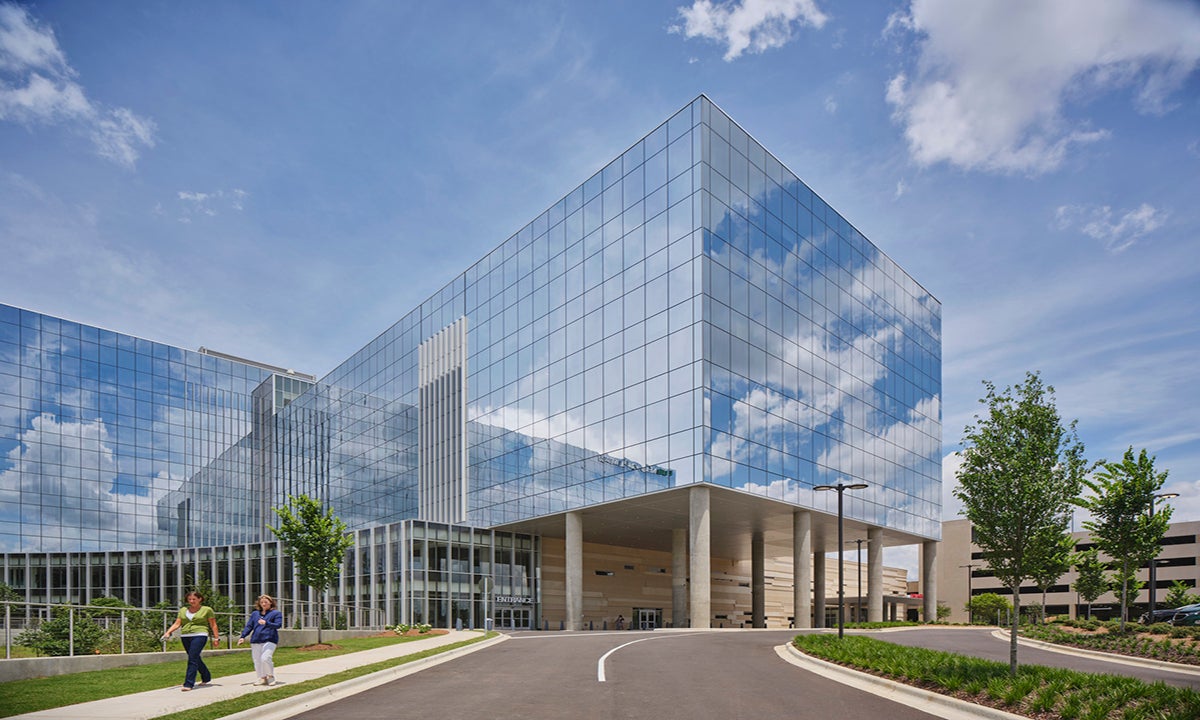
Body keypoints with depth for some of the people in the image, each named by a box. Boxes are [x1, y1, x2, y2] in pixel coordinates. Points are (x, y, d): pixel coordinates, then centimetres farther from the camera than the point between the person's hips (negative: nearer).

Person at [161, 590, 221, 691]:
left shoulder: (207, 610, 3)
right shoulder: (183, 610, 14)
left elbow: (213, 625, 5)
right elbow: (177, 624, 9)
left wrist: (216, 638, 1)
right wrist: (168, 632, -8)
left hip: (199, 636, -5)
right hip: (185, 636, 5)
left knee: (192, 658, -16)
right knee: (195, 659, 13)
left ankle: (189, 684, -15)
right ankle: (206, 678, 31)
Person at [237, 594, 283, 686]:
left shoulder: (276, 613, 8)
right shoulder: (255, 614, 19)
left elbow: (278, 625, -4)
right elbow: (249, 626, 18)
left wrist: (266, 623, -19)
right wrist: (243, 636, 3)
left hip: (269, 640, -5)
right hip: (255, 641, 5)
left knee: (265, 658, -19)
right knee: (257, 661, 3)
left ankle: (271, 676, 1)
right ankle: (262, 678, 17)